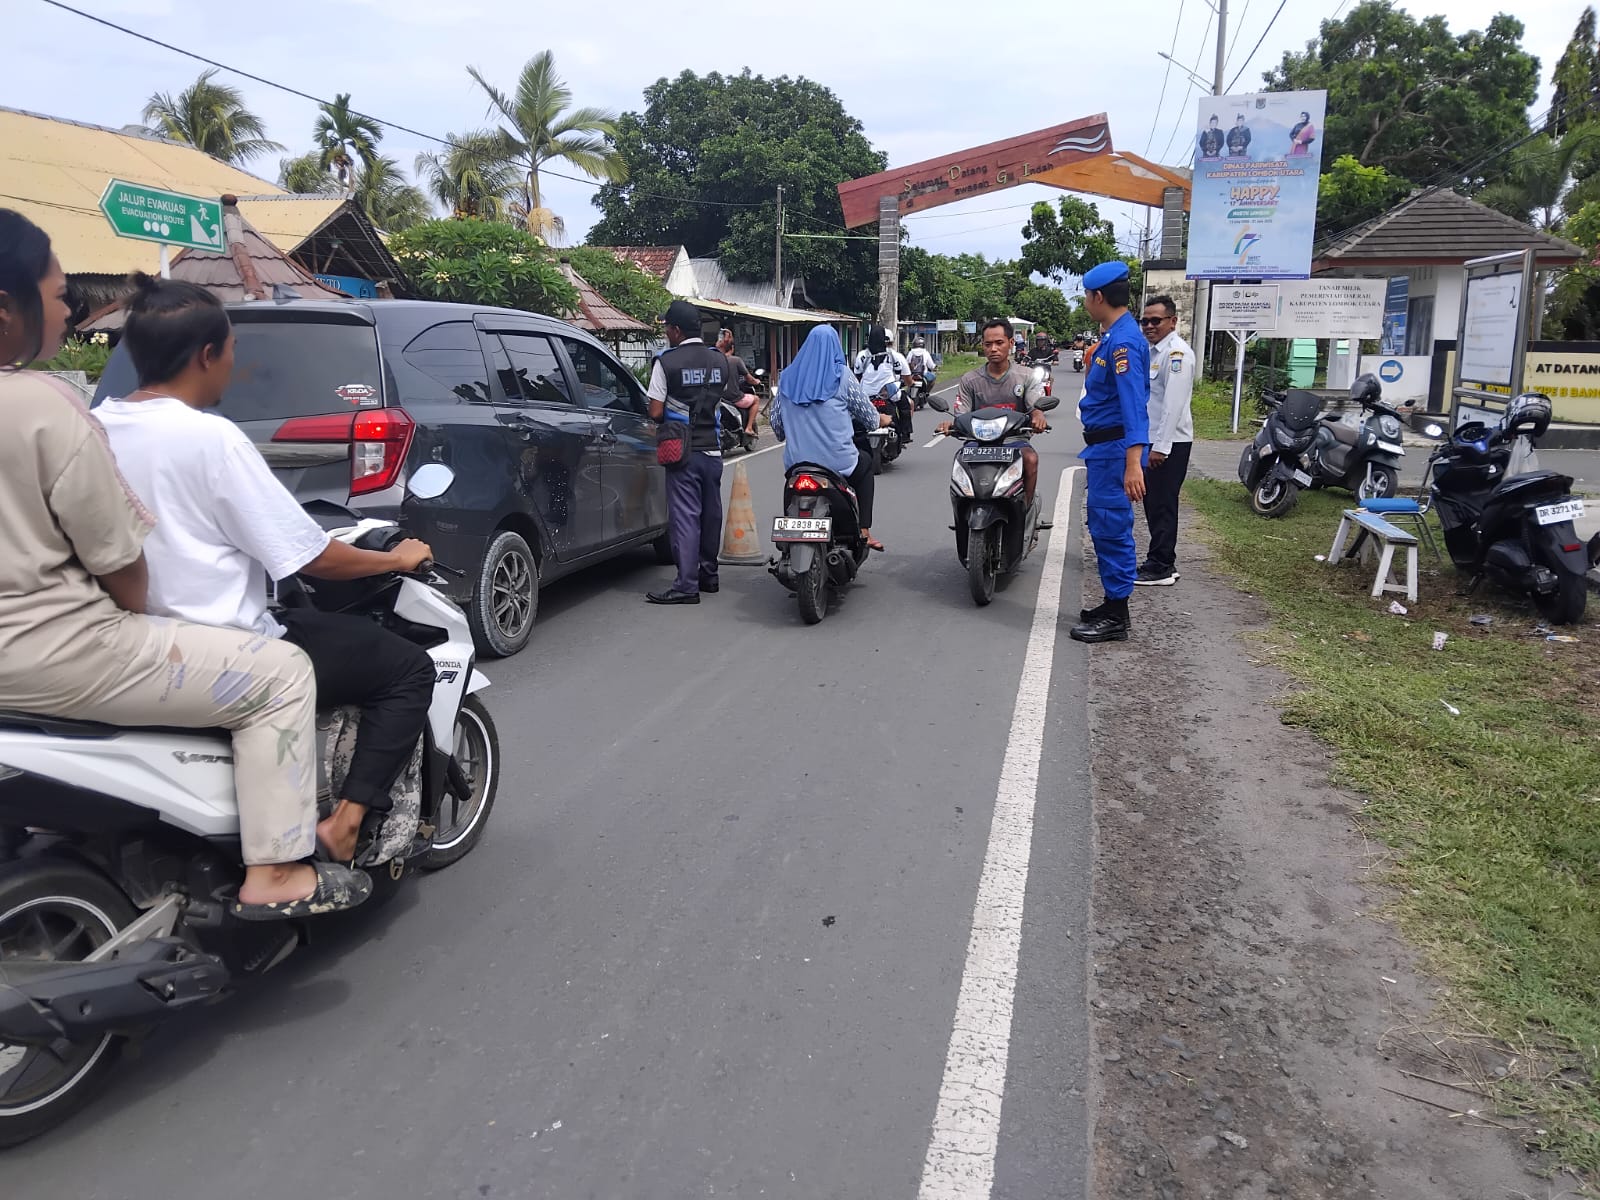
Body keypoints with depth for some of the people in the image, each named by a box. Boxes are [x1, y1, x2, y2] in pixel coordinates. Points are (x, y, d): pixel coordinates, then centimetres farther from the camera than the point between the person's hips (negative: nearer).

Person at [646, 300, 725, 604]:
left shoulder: (666, 363, -10)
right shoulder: (720, 360, 7)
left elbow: (656, 412, -10)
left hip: (684, 452, -6)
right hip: (713, 448, 6)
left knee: (685, 517, -6)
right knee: (711, 513, 15)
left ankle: (686, 585, -8)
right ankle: (708, 574, 26)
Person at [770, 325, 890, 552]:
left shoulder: (788, 377, 6)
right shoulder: (842, 376, -5)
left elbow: (776, 421, 10)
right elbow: (866, 412, 4)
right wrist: (881, 420, 27)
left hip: (797, 461, 4)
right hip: (837, 462, -4)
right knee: (865, 463, 28)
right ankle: (864, 531, 22)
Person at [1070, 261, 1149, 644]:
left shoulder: (1123, 340, -19)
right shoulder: (1113, 335, 14)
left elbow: (1134, 403, -28)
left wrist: (1133, 463, -35)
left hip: (1114, 449, -11)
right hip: (1103, 446, 11)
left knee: (1112, 528, -4)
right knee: (1103, 526, 16)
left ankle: (1116, 617, 4)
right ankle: (1113, 604, 26)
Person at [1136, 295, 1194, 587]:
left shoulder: (1177, 352, -14)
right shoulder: (1152, 351, 17)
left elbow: (1174, 403, -21)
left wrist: (1160, 446, -24)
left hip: (1169, 443, -10)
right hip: (1153, 441, 10)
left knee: (1162, 505, -6)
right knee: (1153, 503, 14)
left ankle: (1161, 568, 0)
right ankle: (1162, 562, 22)